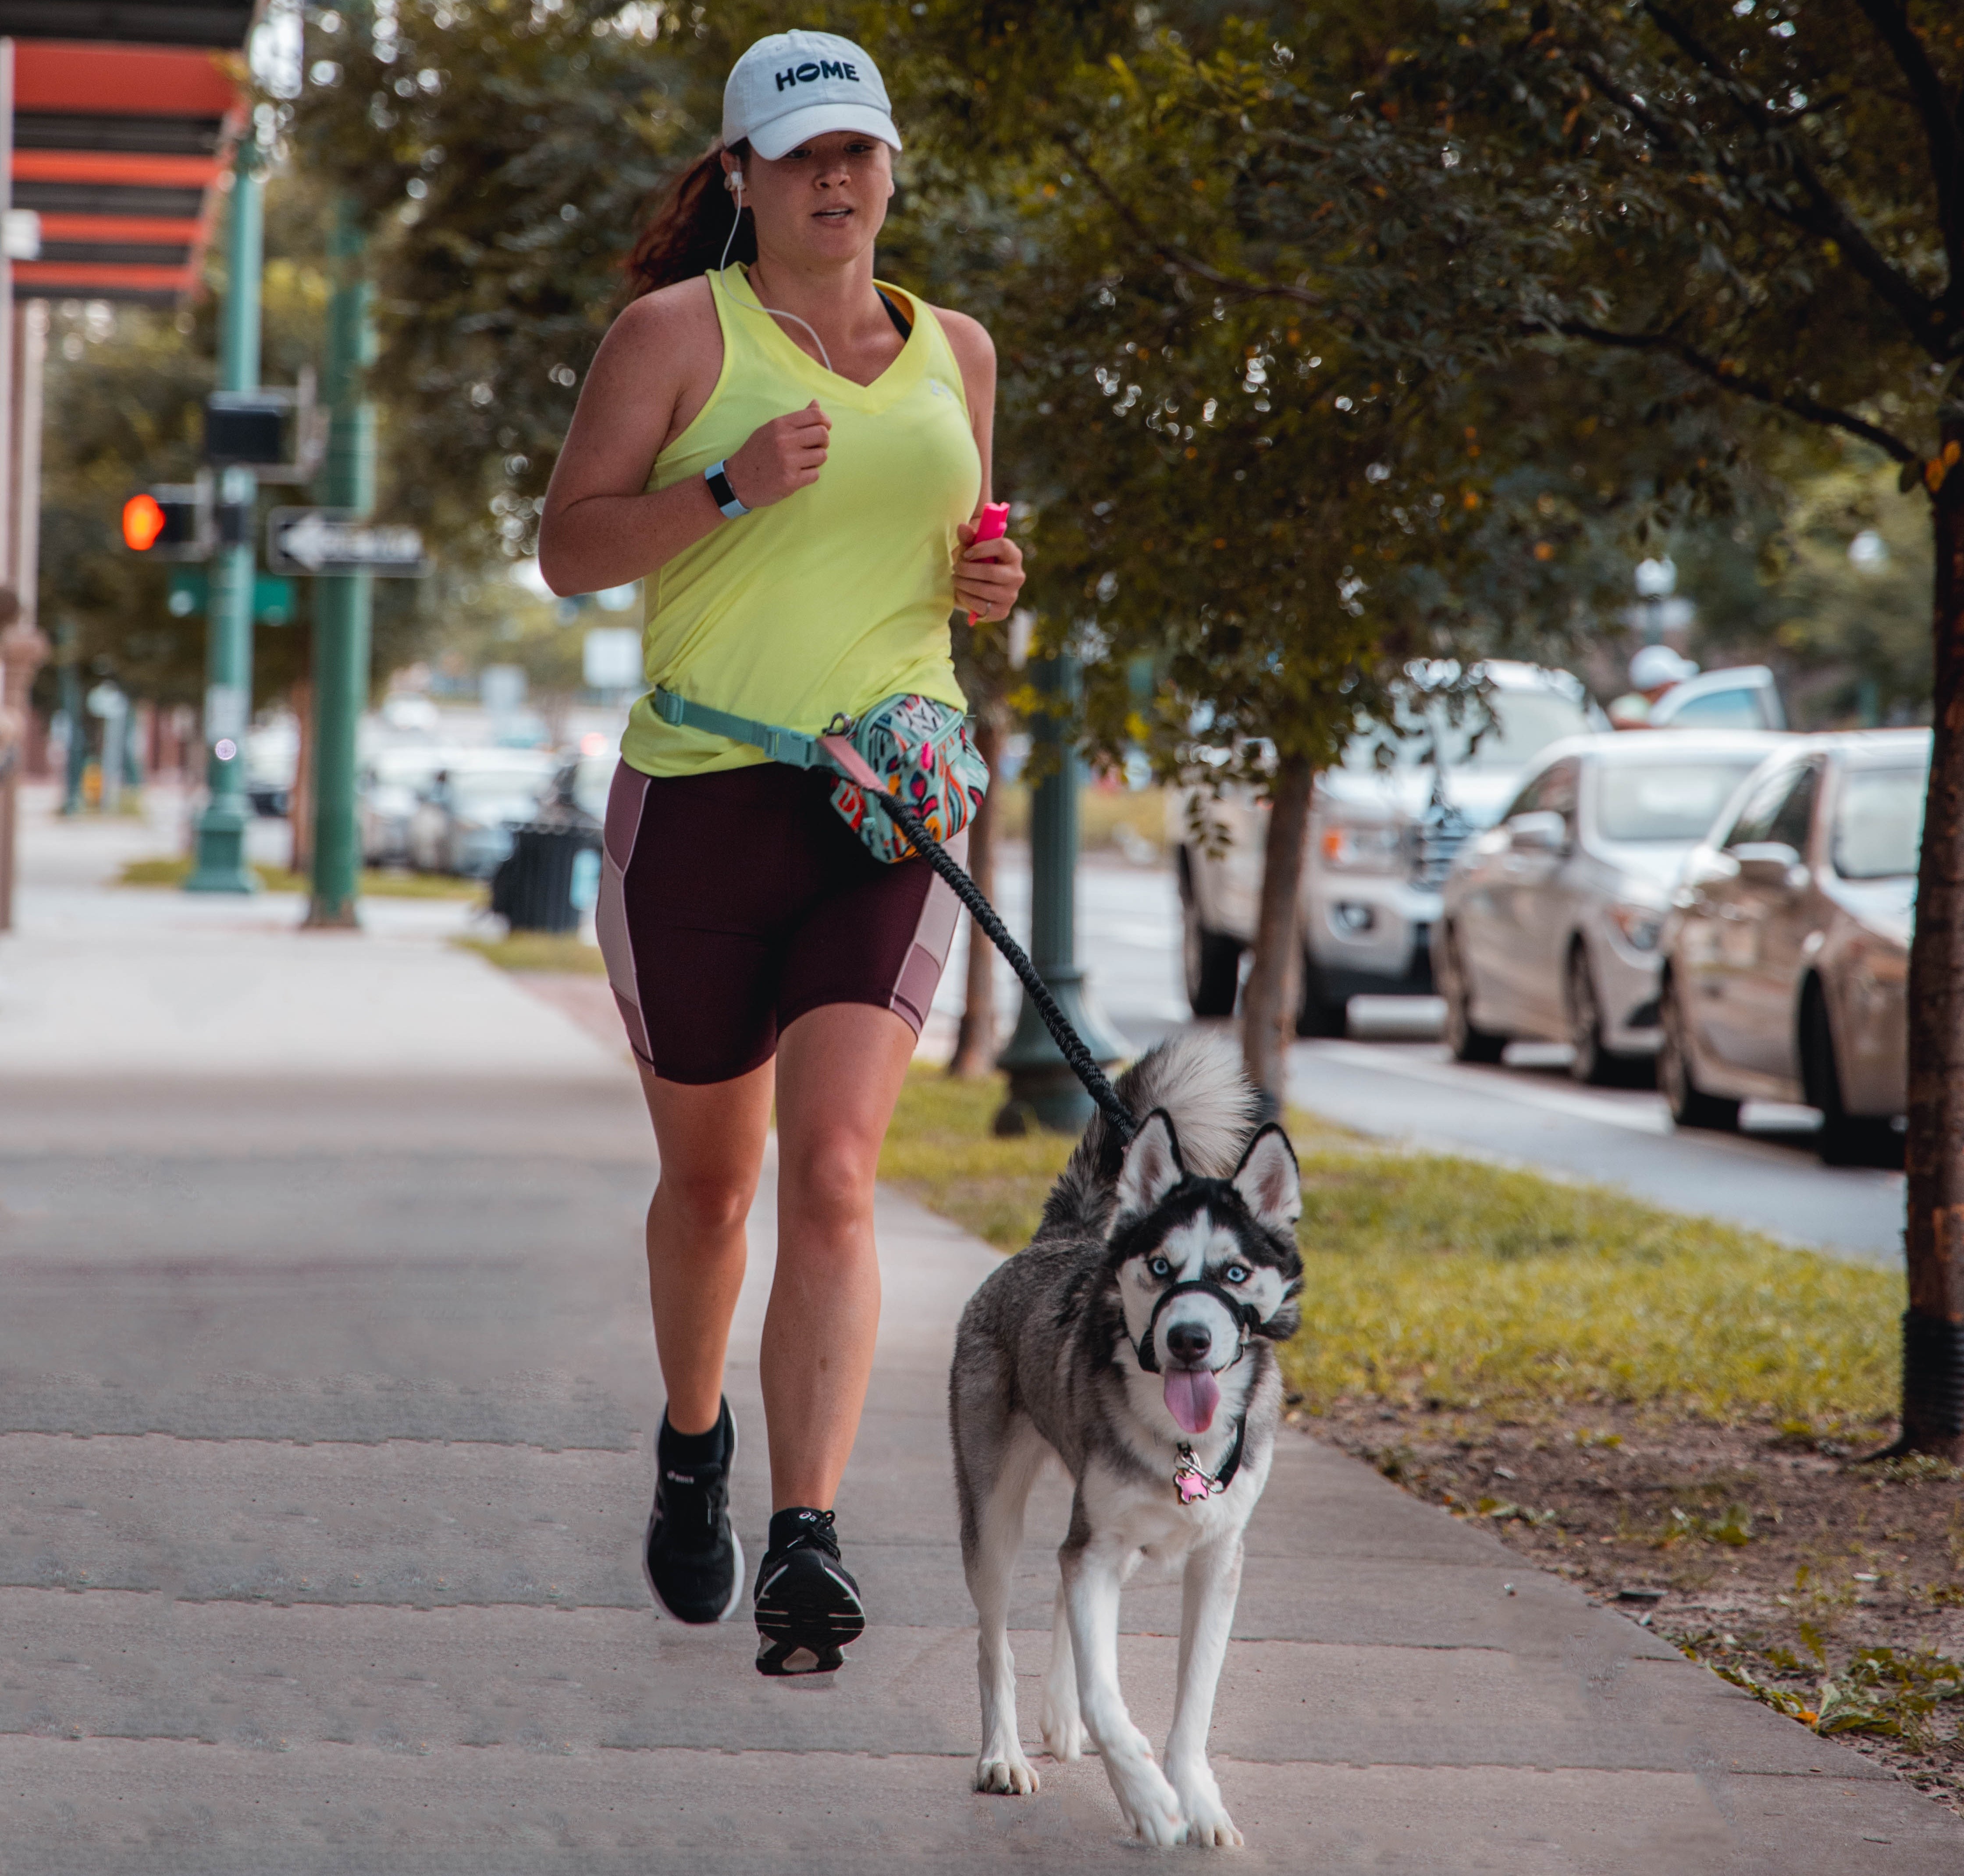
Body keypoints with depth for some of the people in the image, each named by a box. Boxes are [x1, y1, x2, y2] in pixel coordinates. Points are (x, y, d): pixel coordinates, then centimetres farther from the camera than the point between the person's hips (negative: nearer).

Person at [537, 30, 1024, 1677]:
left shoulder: (955, 351, 13)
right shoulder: (678, 333, 0)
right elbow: (568, 551, -4)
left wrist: (991, 582, 3)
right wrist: (729, 488, -19)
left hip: (889, 801, 2)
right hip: (701, 794, -1)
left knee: (833, 1170, -14)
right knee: (709, 1176, 12)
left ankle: (805, 1542, -20)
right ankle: (693, 1444, 40)